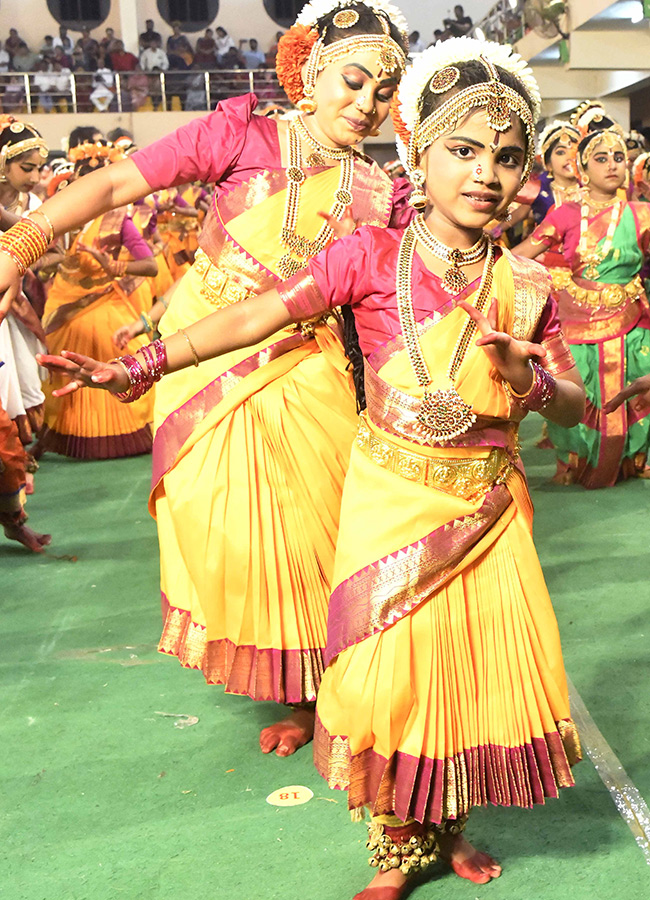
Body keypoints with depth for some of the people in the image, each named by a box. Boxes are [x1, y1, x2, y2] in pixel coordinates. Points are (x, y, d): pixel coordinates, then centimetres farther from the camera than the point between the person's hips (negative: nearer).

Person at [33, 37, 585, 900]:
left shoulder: (525, 285, 0)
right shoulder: (371, 255, -9)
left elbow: (574, 405, 5)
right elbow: (258, 315, -13)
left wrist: (530, 378, -18)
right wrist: (140, 365, -19)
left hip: (488, 501, 3)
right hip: (392, 499, -3)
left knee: (479, 660, 8)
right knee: (389, 668, 0)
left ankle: (451, 822, 34)